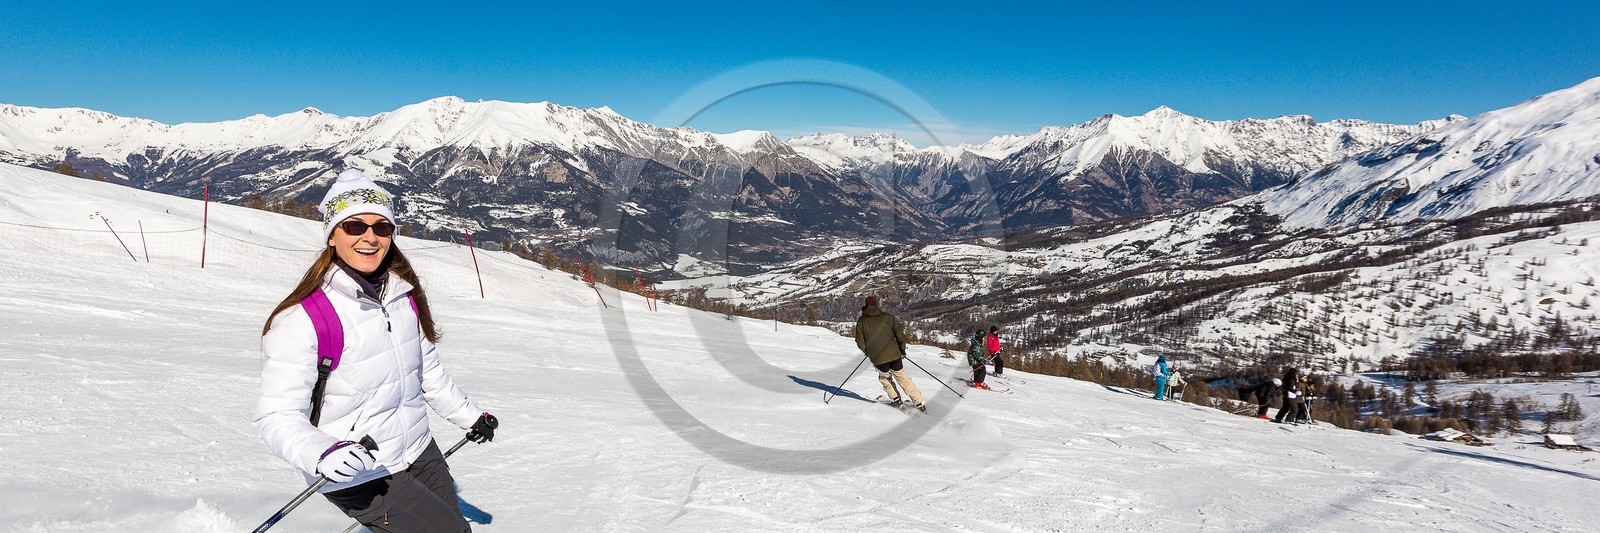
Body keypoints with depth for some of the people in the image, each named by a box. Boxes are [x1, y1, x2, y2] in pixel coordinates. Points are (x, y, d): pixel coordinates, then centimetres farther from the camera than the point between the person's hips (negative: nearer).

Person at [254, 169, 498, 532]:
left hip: (420, 453, 7)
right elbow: (277, 416, -21)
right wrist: (322, 454, -39)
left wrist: (470, 416, 20)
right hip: (359, 477, -7)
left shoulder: (404, 295, -1)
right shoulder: (302, 319, -20)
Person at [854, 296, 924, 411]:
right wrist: (902, 350, 13)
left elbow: (860, 342, 1)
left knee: (884, 377, 28)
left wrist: (867, 352, 20)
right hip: (894, 354, 1)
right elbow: (900, 334, 0)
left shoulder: (861, 321, 0)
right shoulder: (887, 317, 1)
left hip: (877, 359, 0)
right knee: (903, 379, 13)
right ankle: (919, 403, 13)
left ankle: (895, 399, 22)